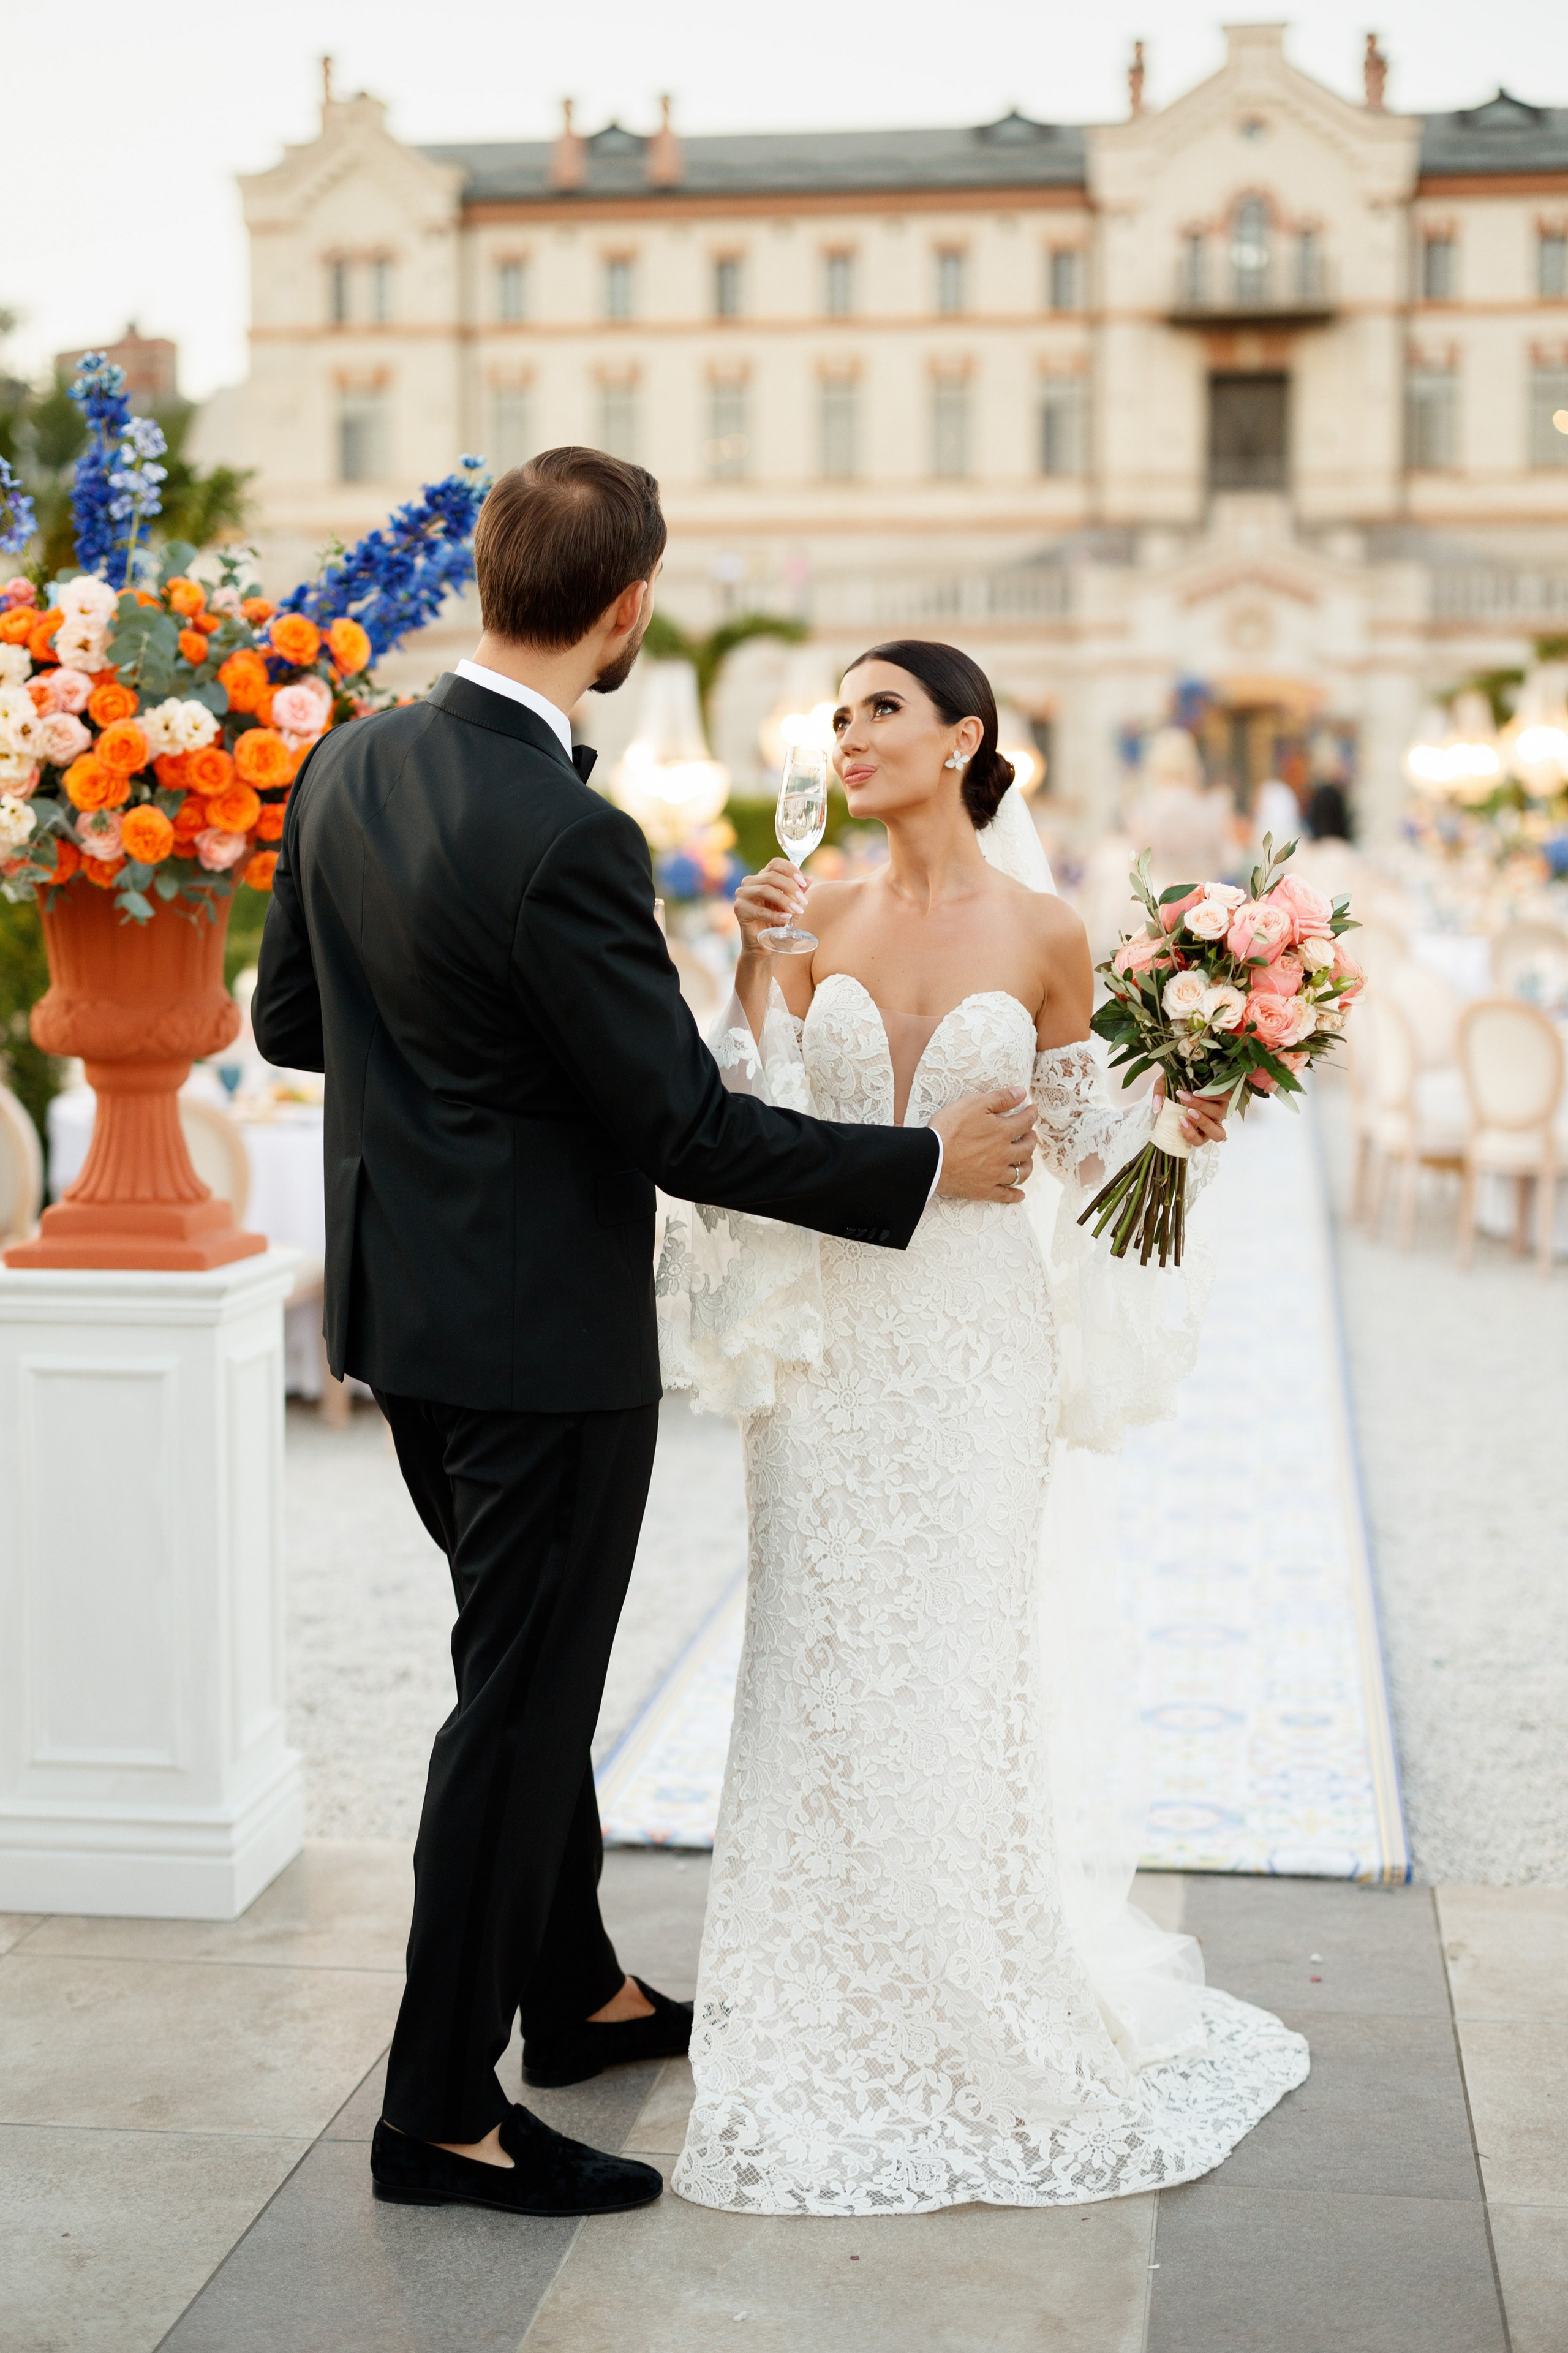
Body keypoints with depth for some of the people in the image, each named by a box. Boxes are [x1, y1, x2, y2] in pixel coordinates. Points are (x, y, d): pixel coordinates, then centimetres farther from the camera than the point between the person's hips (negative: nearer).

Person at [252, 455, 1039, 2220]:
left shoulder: (350, 767, 0)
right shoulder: (564, 839, -25)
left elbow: (286, 1023, 11)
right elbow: (692, 1132, -21)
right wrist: (932, 1165, -10)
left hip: (408, 1304, 9)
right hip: (540, 1330, -9)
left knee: (531, 1664, 23)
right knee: (521, 1698, 3)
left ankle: (575, 1989, 40)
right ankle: (441, 2107, 14)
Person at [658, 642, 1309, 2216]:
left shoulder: (1041, 934, -1)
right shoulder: (817, 918, 5)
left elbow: (1076, 1141, 5)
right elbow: (758, 1121, 1)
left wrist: (1179, 1126, -12)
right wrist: (755, 967, -9)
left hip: (974, 1333, -2)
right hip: (831, 1333, 3)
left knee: (961, 1666, 1)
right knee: (825, 1667, 5)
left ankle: (983, 2015, 19)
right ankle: (833, 2015, 20)